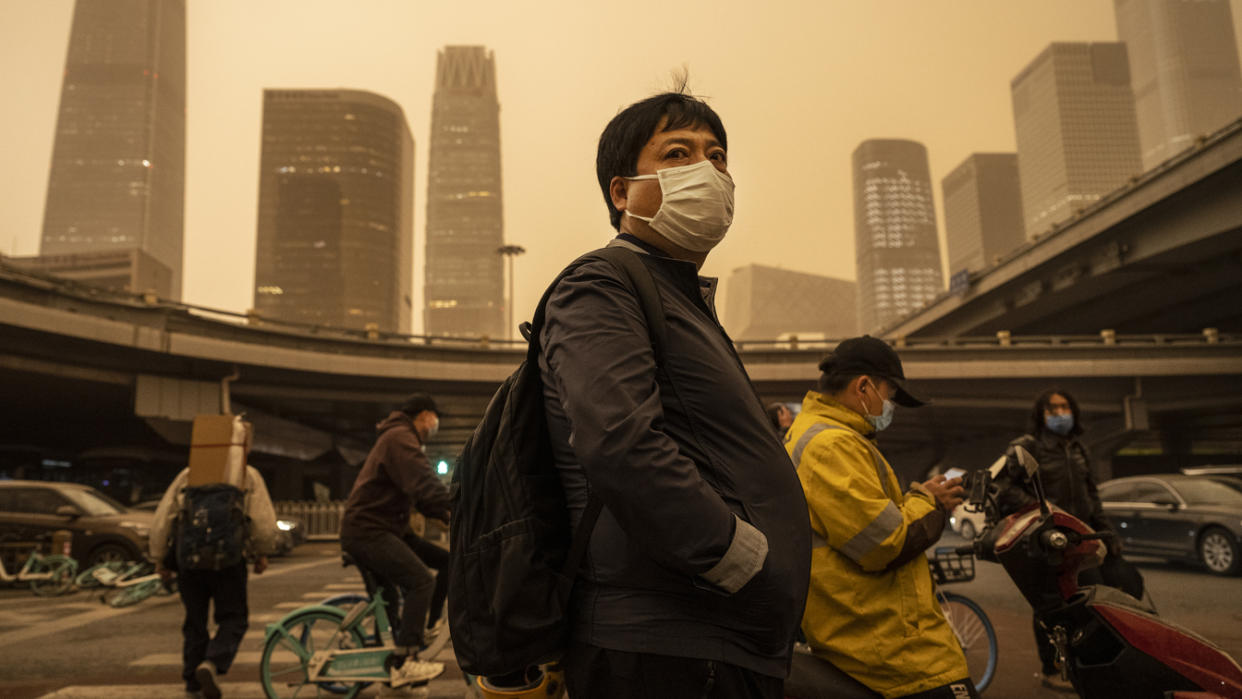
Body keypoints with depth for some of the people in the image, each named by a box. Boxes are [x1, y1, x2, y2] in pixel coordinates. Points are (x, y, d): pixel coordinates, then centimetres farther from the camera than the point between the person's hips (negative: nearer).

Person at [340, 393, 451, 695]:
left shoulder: (400, 438, 21)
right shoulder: (400, 438, -14)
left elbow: (419, 494, 19)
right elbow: (426, 486, -28)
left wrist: (451, 514, 8)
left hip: (376, 528, 11)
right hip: (368, 530, -11)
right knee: (421, 581, -20)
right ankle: (405, 663, -14)